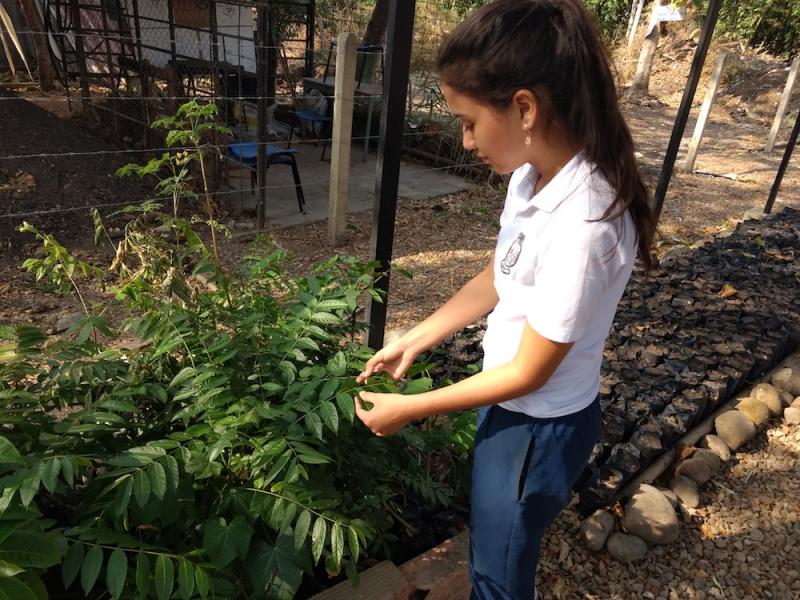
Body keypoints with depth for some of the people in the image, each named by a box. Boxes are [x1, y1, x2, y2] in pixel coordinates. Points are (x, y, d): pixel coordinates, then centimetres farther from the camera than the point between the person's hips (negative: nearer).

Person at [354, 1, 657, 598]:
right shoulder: (534, 174, -8)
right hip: (510, 404, 7)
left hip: (540, 427, -7)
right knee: (496, 552, 31)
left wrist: (409, 409, -15)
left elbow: (528, 373, -24)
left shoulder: (582, 226, -34)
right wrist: (412, 342, 5)